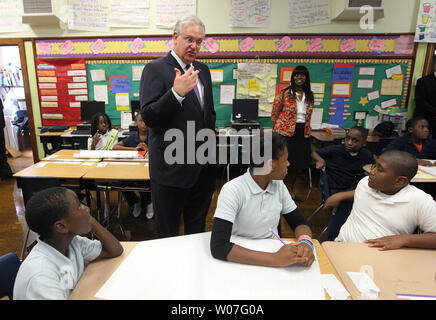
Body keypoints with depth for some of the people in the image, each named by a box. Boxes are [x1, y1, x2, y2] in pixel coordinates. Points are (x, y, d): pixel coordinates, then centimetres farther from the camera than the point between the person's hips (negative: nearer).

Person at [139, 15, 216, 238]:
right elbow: (148, 117, -18)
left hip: (203, 167, 6)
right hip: (172, 167, -6)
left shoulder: (203, 70, 12)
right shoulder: (155, 69, -8)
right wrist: (176, 92, -30)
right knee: (168, 234, 10)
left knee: (197, 230, 21)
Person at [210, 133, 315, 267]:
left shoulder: (278, 185, -1)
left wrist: (306, 243, -16)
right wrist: (275, 259, -33)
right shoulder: (233, 190, -19)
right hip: (243, 261, -3)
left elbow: (299, 223, 6)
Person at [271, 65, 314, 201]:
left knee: (296, 164, 12)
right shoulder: (285, 93, -6)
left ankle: (290, 190, 27)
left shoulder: (309, 95, 9)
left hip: (303, 133, 5)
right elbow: (274, 112, -1)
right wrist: (279, 127, 5)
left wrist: (305, 127, 15)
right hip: (286, 132, -5)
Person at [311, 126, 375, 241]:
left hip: (351, 188, 5)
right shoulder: (335, 150, -6)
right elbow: (314, 153, 5)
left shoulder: (366, 155, 3)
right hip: (333, 189, -4)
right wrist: (320, 160, -16)